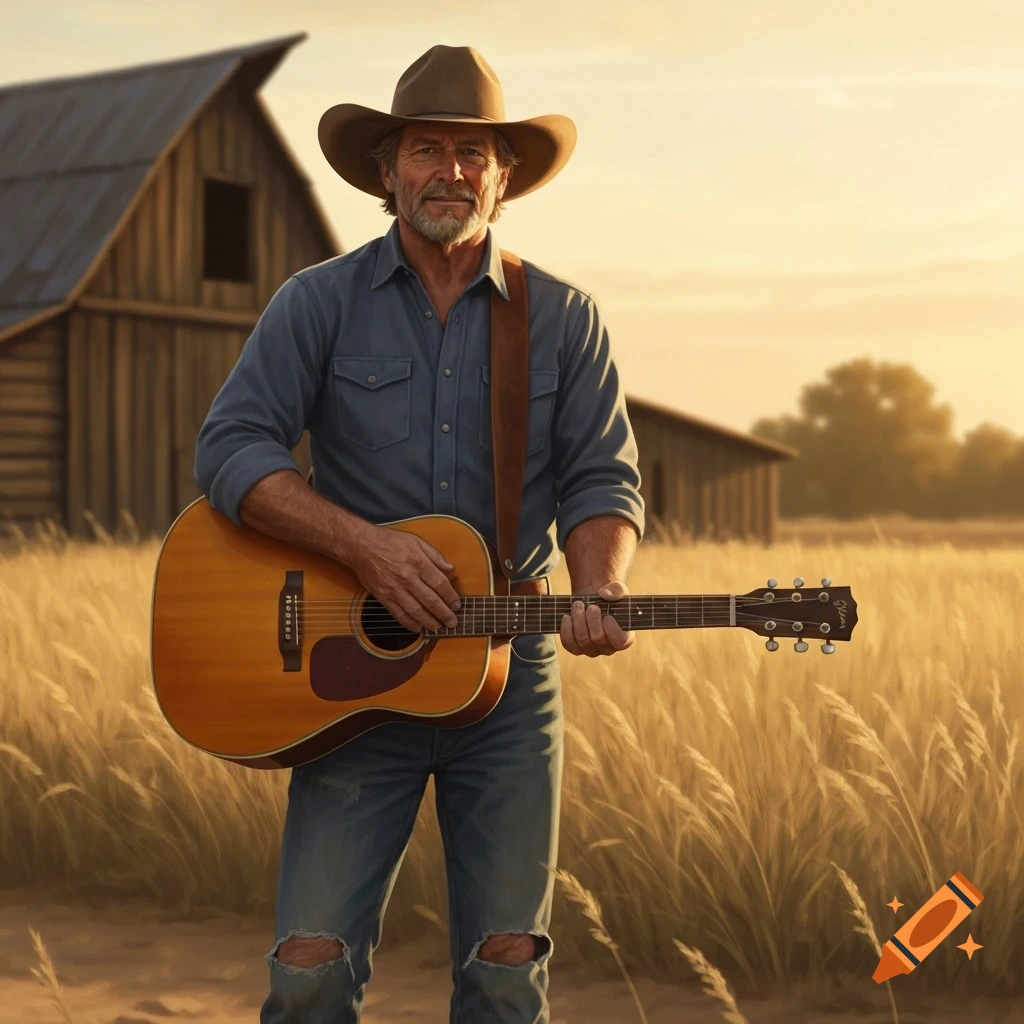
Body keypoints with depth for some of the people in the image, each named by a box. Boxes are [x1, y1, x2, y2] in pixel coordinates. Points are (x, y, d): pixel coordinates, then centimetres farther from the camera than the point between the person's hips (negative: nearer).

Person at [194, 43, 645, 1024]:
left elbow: (601, 481, 4)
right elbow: (228, 450, -6)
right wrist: (364, 543, -19)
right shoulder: (318, 302, 2)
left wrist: (598, 592, -17)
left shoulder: (563, 318, 6)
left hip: (509, 669, 1)